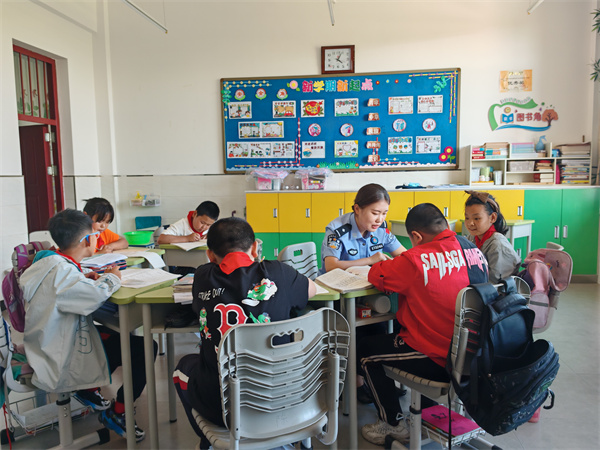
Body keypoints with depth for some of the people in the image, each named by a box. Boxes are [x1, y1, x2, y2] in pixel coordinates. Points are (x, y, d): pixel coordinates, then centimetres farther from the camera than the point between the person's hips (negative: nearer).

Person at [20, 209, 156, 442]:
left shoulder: (47, 262, 4)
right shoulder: (61, 271, -27)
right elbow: (95, 296, -37)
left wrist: (84, 278, 5)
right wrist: (111, 278, -16)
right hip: (61, 364, -10)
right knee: (146, 349, -9)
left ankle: (89, 389, 24)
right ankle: (117, 414, 7)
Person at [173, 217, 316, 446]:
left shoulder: (203, 276, -7)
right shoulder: (276, 273, -9)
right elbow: (312, 289, 12)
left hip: (218, 408, 0)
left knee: (185, 365, 31)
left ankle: (210, 441, 46)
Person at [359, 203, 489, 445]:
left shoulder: (416, 260, -23)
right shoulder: (475, 252, -3)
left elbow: (376, 276, -10)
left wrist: (382, 263, 12)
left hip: (439, 361, -8)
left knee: (365, 349, 12)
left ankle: (393, 424, 24)